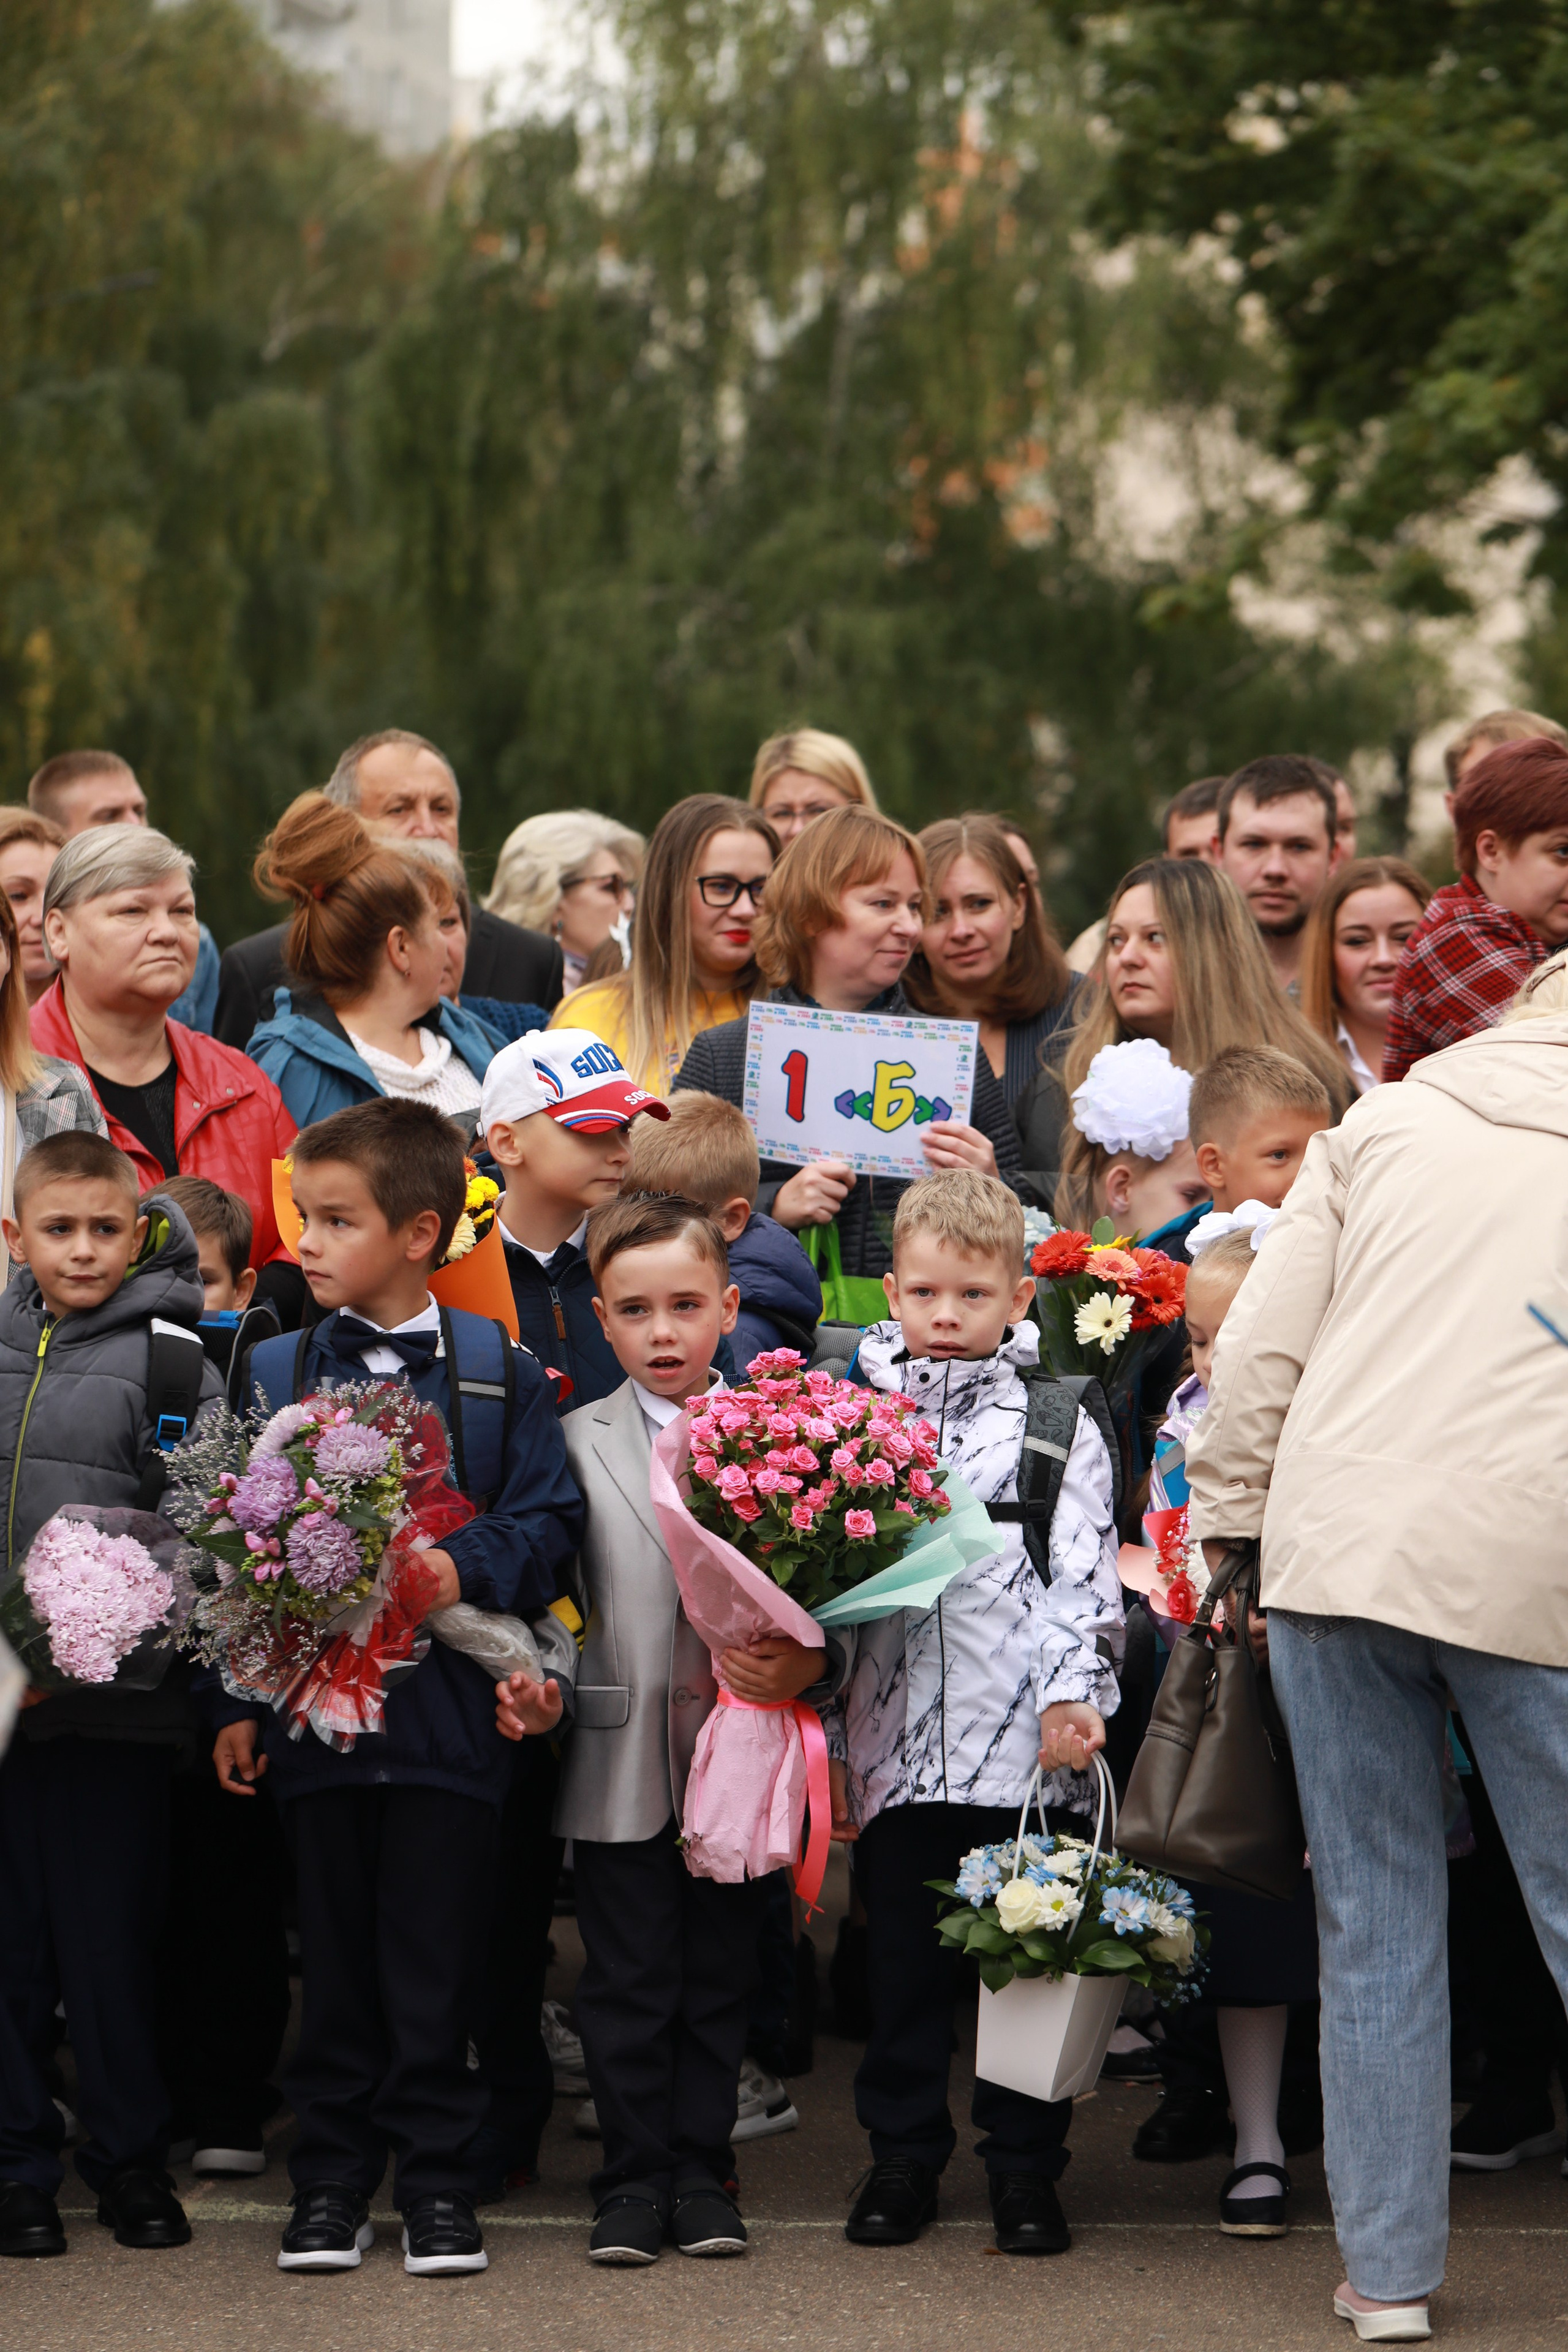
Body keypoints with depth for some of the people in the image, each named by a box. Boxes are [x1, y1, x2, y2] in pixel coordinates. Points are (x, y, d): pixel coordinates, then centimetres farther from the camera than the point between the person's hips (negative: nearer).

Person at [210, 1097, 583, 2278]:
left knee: (436, 1957, 3)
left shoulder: (501, 1373, 1)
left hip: (448, 1706, -2)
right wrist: (235, 1701, 4)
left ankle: (437, 2175, 14)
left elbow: (547, 1525, -1)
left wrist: (462, 1568, -19)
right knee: (336, 1955, 8)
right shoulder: (273, 1373, 6)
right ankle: (332, 2178, 18)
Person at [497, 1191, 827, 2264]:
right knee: (629, 1981, 4)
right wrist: (526, 1675, -13)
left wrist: (803, 1666, -16)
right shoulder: (576, 1443, 4)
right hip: (621, 1762, 0)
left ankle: (703, 2172, 19)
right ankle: (635, 2180, 12)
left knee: (721, 1975, 8)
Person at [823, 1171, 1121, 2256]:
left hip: (1023, 1742, -2)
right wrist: (817, 1721, 12)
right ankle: (903, 2156, 19)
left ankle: (1026, 2166, 12)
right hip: (894, 1739, 2)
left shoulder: (1058, 1425, 3)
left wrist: (1075, 1692, -14)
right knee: (903, 1958, 9)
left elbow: (1084, 1574, -2)